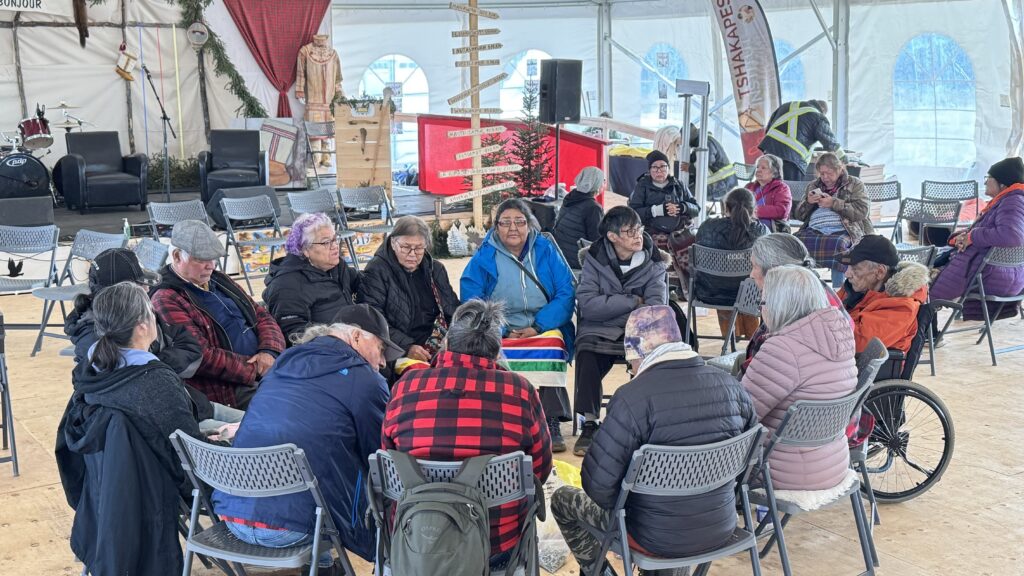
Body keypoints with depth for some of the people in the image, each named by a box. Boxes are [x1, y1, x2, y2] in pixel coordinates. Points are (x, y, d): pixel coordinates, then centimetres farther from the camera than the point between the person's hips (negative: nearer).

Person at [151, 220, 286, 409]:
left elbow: (263, 316, 20)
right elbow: (202, 357, -16)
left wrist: (269, 351, -2)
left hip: (266, 369, 8)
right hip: (232, 390, -8)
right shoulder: (166, 300, -7)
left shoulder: (219, 280, 20)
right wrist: (255, 370, -13)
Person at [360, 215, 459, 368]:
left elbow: (453, 311, 17)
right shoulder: (376, 271, -2)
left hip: (439, 346, 6)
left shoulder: (436, 269, 16)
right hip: (399, 353, -6)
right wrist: (407, 347, -21)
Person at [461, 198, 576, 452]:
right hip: (499, 333, 0)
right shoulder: (483, 258, 6)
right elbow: (471, 302, -1)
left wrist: (538, 326, -11)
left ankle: (551, 424, -28)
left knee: (551, 346, -33)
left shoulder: (546, 251, 8)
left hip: (544, 329, 0)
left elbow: (567, 294, 2)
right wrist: (502, 331, -14)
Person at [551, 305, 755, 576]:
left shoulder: (633, 397, -24)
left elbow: (599, 484, -22)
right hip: (723, 528, 6)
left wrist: (621, 501, 0)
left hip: (660, 538, -5)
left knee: (563, 499, 18)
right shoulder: (731, 386, -7)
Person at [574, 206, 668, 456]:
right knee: (586, 353, -32)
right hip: (601, 330, -1)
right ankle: (590, 422, -17)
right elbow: (587, 304, -11)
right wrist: (633, 302, -9)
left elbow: (656, 307, -7)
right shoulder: (595, 260, 3)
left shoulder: (652, 262, 6)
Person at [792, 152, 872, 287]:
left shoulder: (854, 184, 16)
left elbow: (863, 211, 0)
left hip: (841, 230, -3)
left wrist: (834, 203, -6)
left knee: (838, 244, -39)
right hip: (814, 230, 3)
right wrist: (808, 203, 4)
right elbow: (798, 215, 25)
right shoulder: (813, 186, 27)